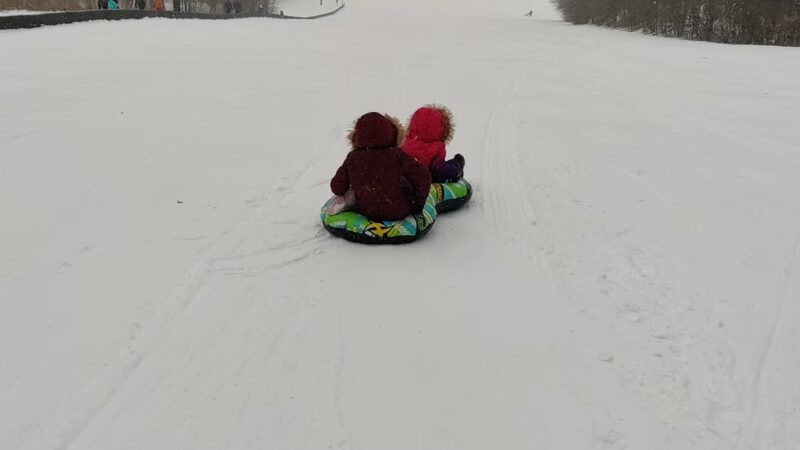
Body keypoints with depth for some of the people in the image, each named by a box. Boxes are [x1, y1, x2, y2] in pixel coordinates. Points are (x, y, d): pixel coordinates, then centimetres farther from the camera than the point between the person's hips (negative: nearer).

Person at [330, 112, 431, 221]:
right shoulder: (396, 155, -13)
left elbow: (337, 187, -1)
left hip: (366, 213, 4)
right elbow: (422, 176, -17)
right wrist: (420, 201, -2)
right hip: (398, 212, -3)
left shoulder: (352, 158, -7)